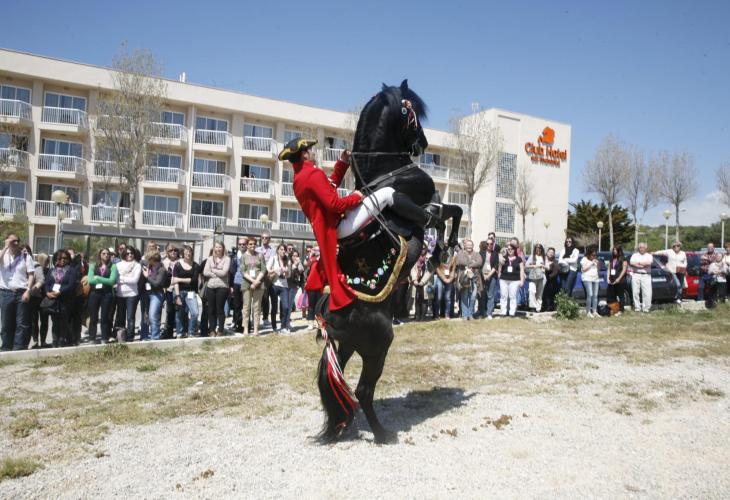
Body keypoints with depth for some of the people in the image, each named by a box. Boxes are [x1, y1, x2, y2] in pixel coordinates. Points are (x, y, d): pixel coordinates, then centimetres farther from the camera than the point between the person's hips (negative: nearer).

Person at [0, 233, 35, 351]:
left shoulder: (26, 256, 4)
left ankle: (19, 348, 4)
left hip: (21, 293, -1)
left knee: (22, 323, -1)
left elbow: (31, 275, 1)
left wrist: (28, 290, -9)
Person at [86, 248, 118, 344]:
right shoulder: (93, 266, 8)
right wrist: (105, 281, -8)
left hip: (107, 294, -1)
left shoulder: (113, 266, 3)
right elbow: (90, 280, -4)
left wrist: (98, 278, -7)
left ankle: (104, 339, 9)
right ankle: (91, 339, 12)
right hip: (94, 293, 1)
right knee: (93, 318, 5)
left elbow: (112, 281, -9)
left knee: (105, 317, 3)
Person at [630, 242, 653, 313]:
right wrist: (643, 264, -8)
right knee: (635, 292, -2)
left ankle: (646, 308, -1)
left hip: (646, 275, -1)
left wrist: (638, 263, -3)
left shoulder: (649, 255, 13)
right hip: (636, 275, 1)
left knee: (647, 292, -8)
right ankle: (637, 307, 6)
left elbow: (649, 262, -9)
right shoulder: (635, 255, 15)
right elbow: (631, 262, -5)